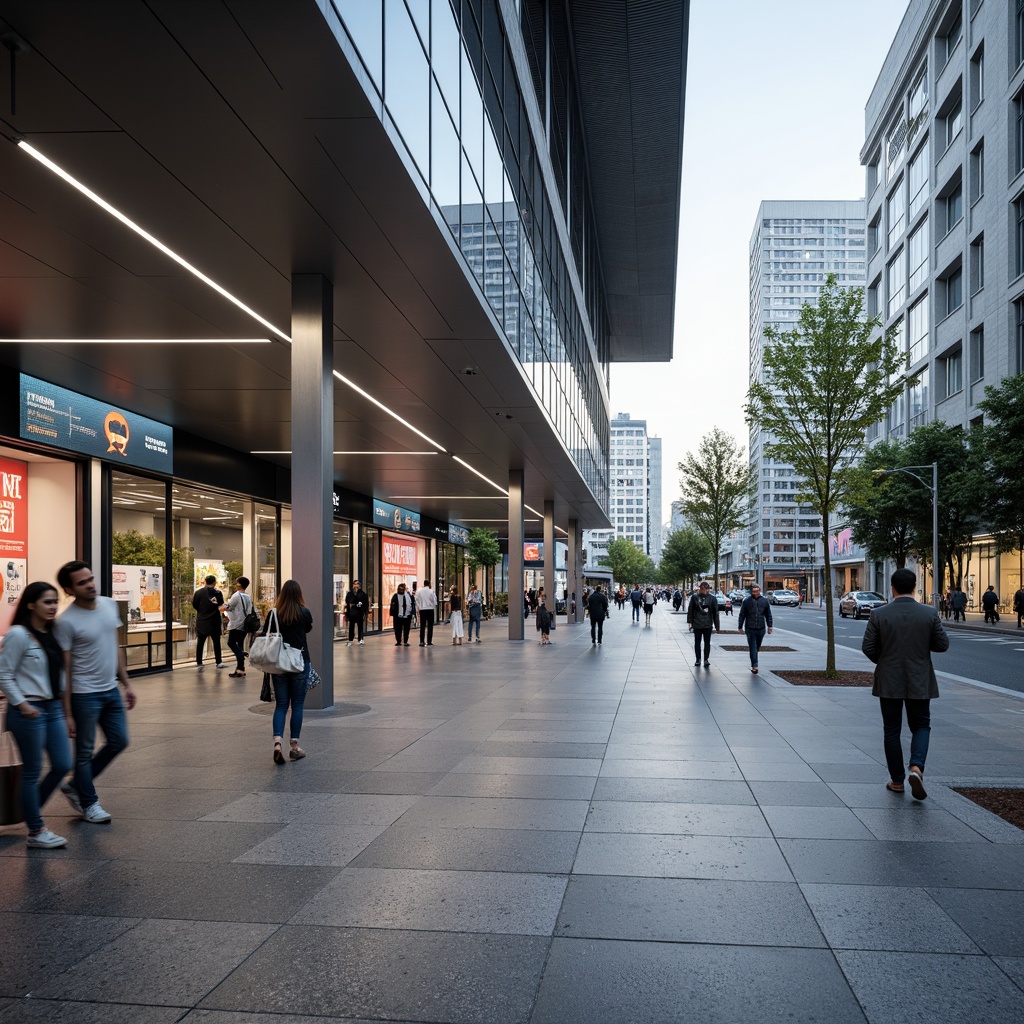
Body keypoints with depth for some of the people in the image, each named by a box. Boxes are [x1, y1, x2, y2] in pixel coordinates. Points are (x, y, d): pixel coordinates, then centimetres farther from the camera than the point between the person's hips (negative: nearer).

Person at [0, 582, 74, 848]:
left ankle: (30, 810, 30)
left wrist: (62, 705, 14)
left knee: (63, 765, 9)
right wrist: (22, 704, -17)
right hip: (29, 711, -8)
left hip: (53, 707, 8)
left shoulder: (52, 634, 9)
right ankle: (36, 831, 16)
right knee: (33, 772, 3)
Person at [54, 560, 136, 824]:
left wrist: (126, 683, 12)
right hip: (85, 695, -7)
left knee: (119, 742, 13)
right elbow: (64, 670, -14)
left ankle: (75, 786, 30)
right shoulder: (66, 622, -17)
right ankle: (89, 803, 25)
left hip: (111, 690, 7)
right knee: (85, 752, 6)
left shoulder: (110, 605, 2)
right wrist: (67, 714, -13)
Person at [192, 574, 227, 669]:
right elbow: (221, 605, -2)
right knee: (216, 642, 11)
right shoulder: (217, 593, -8)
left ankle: (199, 664, 3)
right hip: (214, 621, -1)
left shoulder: (198, 592, -5)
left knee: (200, 643, 6)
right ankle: (218, 662, 15)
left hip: (201, 621, 1)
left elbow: (194, 605, -1)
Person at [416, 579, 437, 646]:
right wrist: (434, 608, 14)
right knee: (430, 626, 4)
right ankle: (429, 641, 3)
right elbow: (434, 601, -3)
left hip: (422, 610, 2)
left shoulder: (418, 591, -1)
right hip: (430, 609, -2)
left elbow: (417, 601, 5)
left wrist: (417, 610, 14)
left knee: (422, 626, 5)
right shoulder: (431, 591, -8)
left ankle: (421, 641, -1)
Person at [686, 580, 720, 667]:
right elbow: (690, 610, 4)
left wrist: (717, 626, 2)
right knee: (697, 642, 9)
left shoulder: (712, 598, -2)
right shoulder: (694, 597, -1)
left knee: (707, 643, 2)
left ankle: (706, 659, 8)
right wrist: (690, 621, 0)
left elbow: (715, 613, 2)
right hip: (697, 624, 1)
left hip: (708, 625, -1)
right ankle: (698, 659, 19)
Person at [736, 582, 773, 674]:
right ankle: (754, 665, -9)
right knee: (753, 647, -6)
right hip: (750, 629, -2)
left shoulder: (765, 601, 5)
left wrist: (769, 626, 7)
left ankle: (753, 664, 28)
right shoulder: (746, 601, -1)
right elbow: (742, 615, 3)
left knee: (757, 647, 14)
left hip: (761, 629, 3)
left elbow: (768, 615, 11)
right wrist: (740, 626, 2)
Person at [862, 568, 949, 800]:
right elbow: (942, 644, -3)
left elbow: (867, 647, -8)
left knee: (891, 731, 11)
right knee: (921, 726, 15)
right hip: (919, 683, 0)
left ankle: (897, 781, 16)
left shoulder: (879, 614, -10)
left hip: (889, 682, 0)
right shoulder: (929, 613, -8)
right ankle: (916, 767, -8)